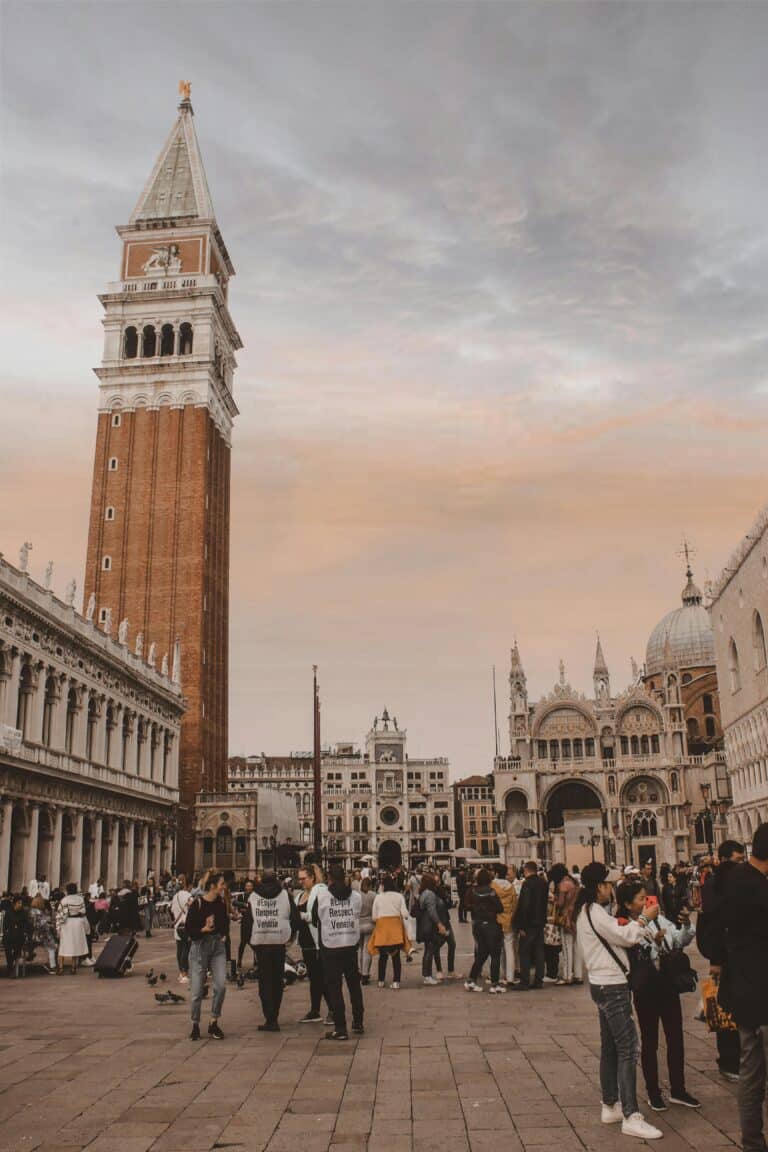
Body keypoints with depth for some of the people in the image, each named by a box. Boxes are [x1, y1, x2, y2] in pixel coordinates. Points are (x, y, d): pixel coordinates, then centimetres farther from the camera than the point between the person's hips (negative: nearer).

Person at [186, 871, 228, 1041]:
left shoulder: (221, 902, 3)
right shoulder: (197, 903, -12)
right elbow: (188, 929, -11)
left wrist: (223, 935, 7)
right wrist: (203, 929, -26)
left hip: (218, 946, 4)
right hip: (199, 946, -4)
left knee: (221, 985, -10)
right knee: (197, 989, 2)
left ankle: (214, 1024, 7)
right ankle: (195, 1025, 21)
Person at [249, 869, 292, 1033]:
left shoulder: (253, 896, 5)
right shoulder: (285, 895, 3)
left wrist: (249, 940, 13)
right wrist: (291, 935, 11)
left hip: (260, 942, 0)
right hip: (279, 941, 0)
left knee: (265, 981, 4)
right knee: (277, 980, 12)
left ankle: (270, 1019, -3)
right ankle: (273, 1017, 15)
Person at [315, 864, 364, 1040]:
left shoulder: (321, 897, -9)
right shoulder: (355, 896, -2)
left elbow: (315, 919, 4)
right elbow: (358, 918, 7)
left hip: (330, 948, -3)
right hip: (351, 946, 3)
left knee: (334, 987, 3)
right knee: (354, 984, 17)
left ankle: (340, 1028, 2)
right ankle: (358, 1023, 24)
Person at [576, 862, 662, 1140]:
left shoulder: (588, 911, 15)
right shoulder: (594, 912, -17)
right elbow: (626, 936, -14)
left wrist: (629, 928, 2)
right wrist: (644, 918, -2)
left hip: (604, 984, 10)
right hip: (611, 986, -10)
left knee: (610, 1047, 15)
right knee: (628, 1048, -8)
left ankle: (610, 1106, 23)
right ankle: (631, 1117, -6)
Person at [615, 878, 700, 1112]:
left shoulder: (658, 919, -1)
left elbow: (681, 941, 1)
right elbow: (639, 961, -19)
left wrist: (686, 925, -17)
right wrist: (655, 942, -30)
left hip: (668, 985, 5)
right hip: (646, 989, -5)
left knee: (675, 1038, 13)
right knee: (649, 1042, 9)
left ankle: (678, 1090, 28)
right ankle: (654, 1094, 24)